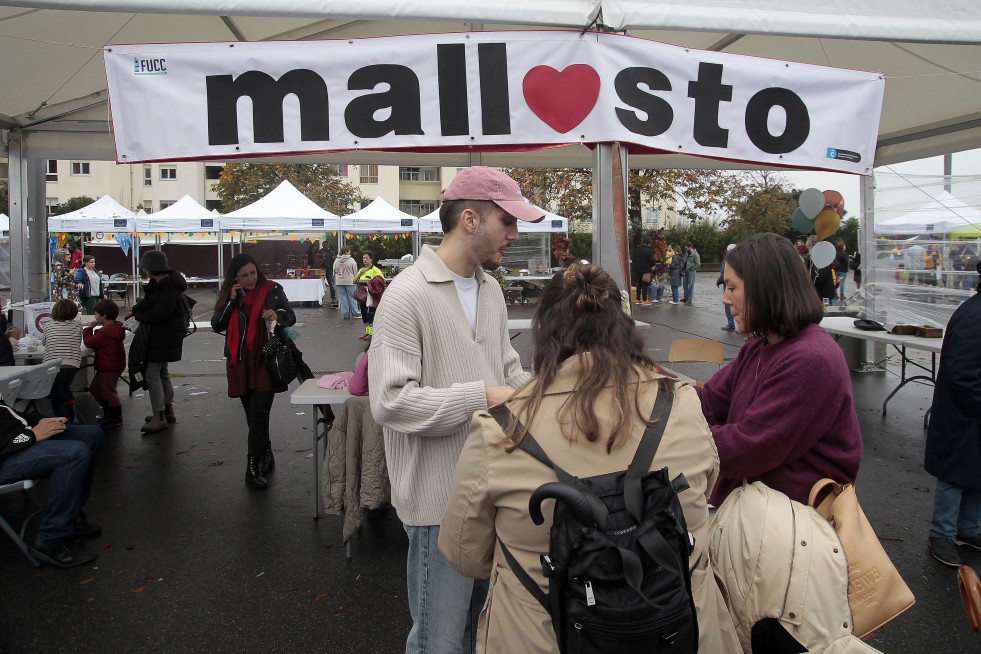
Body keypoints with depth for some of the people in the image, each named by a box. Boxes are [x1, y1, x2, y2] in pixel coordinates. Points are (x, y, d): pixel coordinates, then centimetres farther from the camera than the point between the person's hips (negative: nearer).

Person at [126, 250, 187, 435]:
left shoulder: (169, 288, -21)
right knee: (162, 373, 17)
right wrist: (136, 310, -3)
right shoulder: (159, 283, 12)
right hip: (157, 337, 11)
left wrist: (137, 314, -9)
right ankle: (168, 411, 28)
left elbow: (159, 314, -25)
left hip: (163, 340, -11)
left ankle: (159, 416, -5)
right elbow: (147, 302, 16)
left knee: (152, 374, -9)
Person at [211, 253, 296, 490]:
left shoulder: (272, 290, 0)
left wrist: (278, 315, -19)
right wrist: (231, 300, -9)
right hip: (240, 363, 4)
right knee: (253, 416, 10)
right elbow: (217, 326, 1)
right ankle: (266, 457, 27)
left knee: (258, 414, -11)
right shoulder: (228, 294, 9)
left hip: (266, 361, -4)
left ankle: (253, 468, -5)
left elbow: (291, 318, 3)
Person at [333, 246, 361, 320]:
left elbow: (334, 272, 13)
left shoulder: (336, 260, 8)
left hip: (339, 282, 4)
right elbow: (355, 271, -3)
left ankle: (345, 315, 7)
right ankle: (355, 313, 8)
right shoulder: (351, 260, -5)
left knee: (342, 298, 6)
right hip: (349, 281, -4)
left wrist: (335, 282, 21)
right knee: (352, 297, 4)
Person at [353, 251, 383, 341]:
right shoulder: (361, 270, 18)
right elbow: (354, 281, 13)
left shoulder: (375, 270, -6)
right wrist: (360, 273, -1)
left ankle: (371, 333, -3)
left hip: (370, 296, -8)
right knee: (364, 315, 12)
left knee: (370, 314, -8)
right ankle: (367, 332, 22)